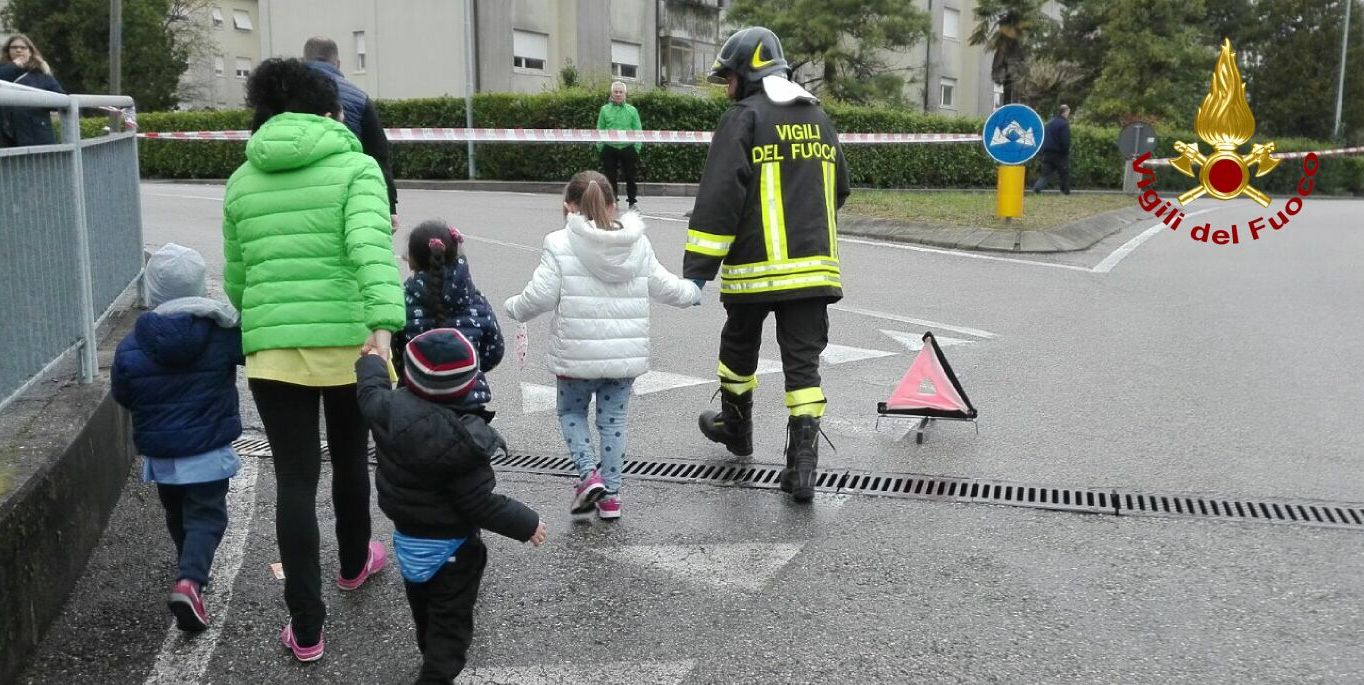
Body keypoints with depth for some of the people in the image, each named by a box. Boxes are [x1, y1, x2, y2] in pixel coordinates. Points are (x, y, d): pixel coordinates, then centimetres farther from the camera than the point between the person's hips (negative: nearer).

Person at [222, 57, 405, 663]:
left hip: (271, 349, 2)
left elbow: (235, 281, 15)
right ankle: (354, 563, 45)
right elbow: (371, 245, -21)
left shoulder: (242, 182, 10)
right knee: (350, 456, 22)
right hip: (349, 340, -2)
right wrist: (384, 323, -31)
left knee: (294, 479, 6)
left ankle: (306, 628, 8)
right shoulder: (355, 166, -2)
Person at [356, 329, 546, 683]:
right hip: (449, 545, -7)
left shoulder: (390, 409, -16)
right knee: (450, 618, 7)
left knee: (423, 607, 27)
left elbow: (371, 392, 10)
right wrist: (527, 523, -14)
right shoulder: (464, 438, -32)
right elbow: (479, 504, -27)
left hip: (406, 536, 7)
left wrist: (371, 361, 31)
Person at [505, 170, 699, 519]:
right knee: (613, 420, 14)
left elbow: (539, 296, -12)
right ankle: (611, 495, 18)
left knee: (571, 413, 19)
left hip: (577, 354, -3)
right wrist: (692, 291, 32)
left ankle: (589, 474, 1)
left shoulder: (559, 245, -9)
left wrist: (514, 307, 9)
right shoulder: (638, 244, 3)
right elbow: (664, 286, 11)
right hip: (625, 353, 3)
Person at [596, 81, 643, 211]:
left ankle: (633, 202, 13)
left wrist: (637, 147, -5)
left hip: (628, 148, 0)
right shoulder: (604, 110, 7)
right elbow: (599, 130, 7)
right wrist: (600, 146, -3)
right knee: (610, 177, 5)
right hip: (609, 148, 0)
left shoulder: (632, 110, 7)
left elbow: (638, 130, 5)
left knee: (631, 176, 4)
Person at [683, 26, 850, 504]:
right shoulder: (817, 118, 13)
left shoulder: (744, 119, -7)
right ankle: (802, 464, -3)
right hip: (814, 265, 5)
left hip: (755, 267, -4)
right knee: (803, 362, 4)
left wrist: (697, 267, -14)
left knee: (739, 346, 19)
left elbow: (718, 199, -15)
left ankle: (736, 425, 38)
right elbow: (838, 190, 23)